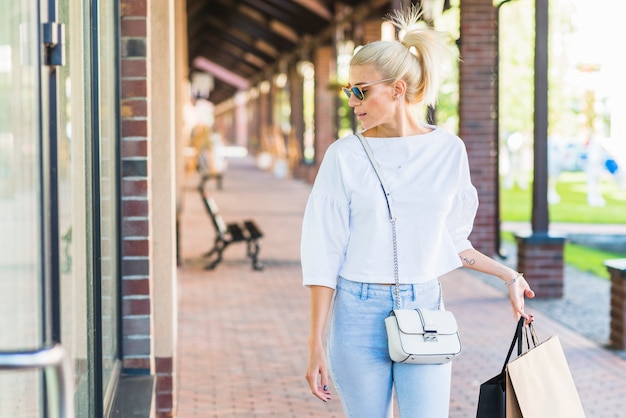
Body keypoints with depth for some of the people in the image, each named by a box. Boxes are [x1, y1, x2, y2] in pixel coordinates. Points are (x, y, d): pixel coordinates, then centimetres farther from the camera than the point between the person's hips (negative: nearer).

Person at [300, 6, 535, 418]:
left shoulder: (449, 150, 2)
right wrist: (316, 343, -5)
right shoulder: (345, 155, -3)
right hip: (359, 312, -1)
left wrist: (508, 276, 16)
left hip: (424, 308, 1)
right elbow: (323, 253, -3)